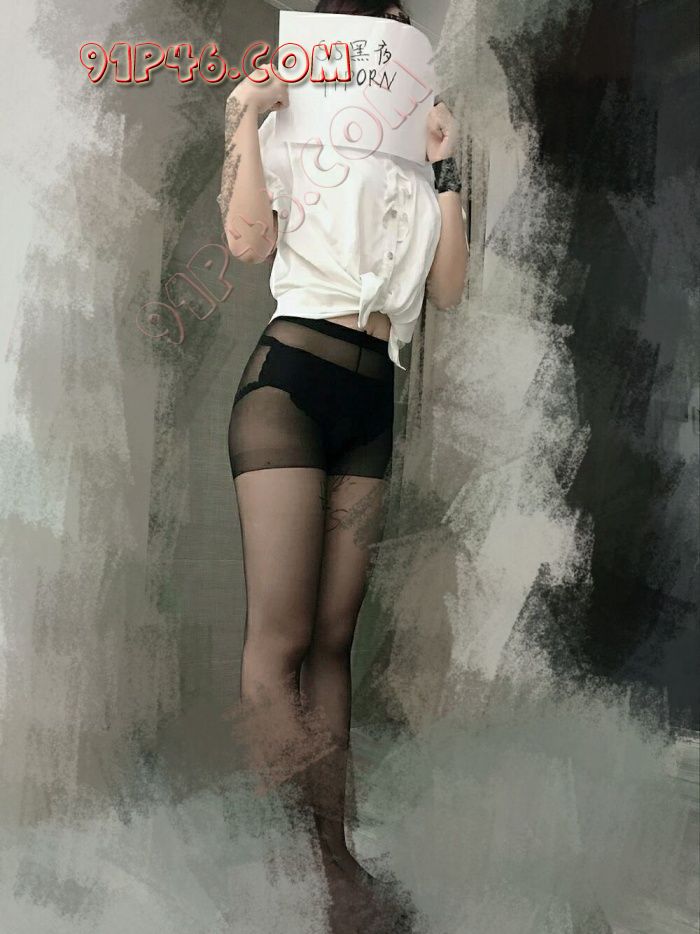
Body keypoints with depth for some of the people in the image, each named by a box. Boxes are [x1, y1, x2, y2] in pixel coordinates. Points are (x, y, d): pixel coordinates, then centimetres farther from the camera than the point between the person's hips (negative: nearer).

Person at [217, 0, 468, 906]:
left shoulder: (414, 170, 23)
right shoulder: (292, 135, 10)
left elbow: (449, 289, 11)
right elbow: (248, 238, -8)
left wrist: (444, 166, 10)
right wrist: (247, 115, 0)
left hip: (375, 402, 5)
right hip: (291, 376, -5)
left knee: (333, 634, 4)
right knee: (280, 634, -11)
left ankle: (332, 847, 7)